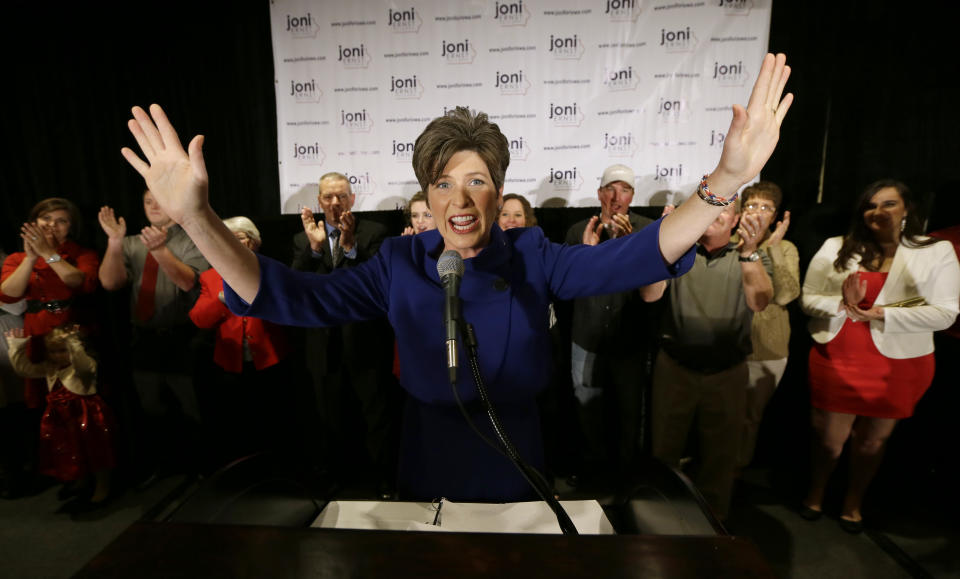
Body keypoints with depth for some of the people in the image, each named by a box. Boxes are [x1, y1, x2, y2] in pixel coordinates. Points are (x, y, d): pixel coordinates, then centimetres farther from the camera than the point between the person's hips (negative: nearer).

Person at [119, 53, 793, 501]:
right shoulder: (401, 263, -13)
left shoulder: (529, 256, -13)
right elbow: (292, 297, -19)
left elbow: (628, 259, -24)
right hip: (428, 472, 1)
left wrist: (725, 179, -38)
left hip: (515, 475, 0)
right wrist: (198, 217, -32)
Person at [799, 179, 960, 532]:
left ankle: (853, 502, 42)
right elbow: (808, 300, -2)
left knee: (872, 441, 17)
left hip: (898, 366, 0)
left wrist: (882, 314, -21)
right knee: (829, 439, 10)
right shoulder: (836, 248, 1)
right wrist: (843, 304, -21)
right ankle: (816, 492, 38)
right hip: (837, 361, 0)